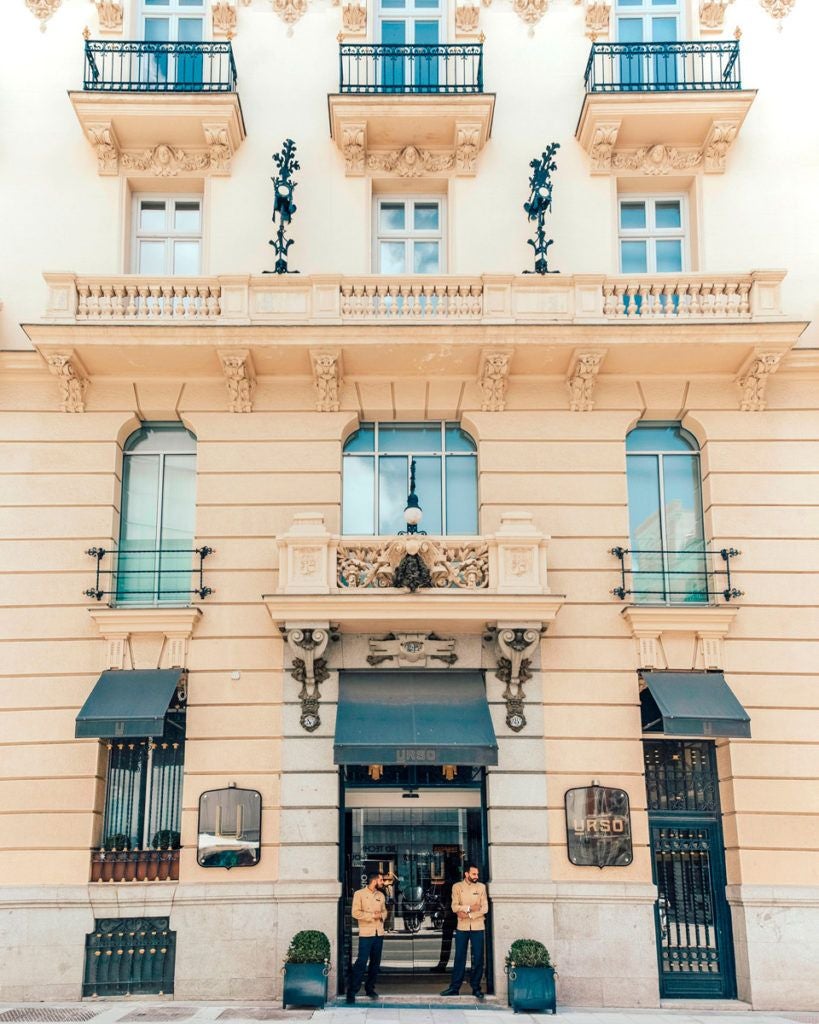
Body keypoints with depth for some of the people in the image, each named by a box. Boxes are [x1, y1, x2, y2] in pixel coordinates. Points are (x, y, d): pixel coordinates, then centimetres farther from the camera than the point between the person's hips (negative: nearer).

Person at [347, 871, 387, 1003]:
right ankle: (352, 991, -2)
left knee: (375, 963, 10)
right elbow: (356, 913, -12)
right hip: (366, 933, -6)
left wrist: (381, 916, -3)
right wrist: (372, 915, -14)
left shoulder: (381, 895, 13)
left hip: (379, 933, 6)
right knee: (361, 962, -9)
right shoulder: (359, 894, -5)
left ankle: (370, 988, 22)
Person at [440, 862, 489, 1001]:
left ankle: (476, 988, 13)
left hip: (477, 927, 0)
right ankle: (455, 988, 11)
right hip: (462, 927, 0)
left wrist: (468, 915, -13)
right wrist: (470, 908, -18)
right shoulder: (457, 887, 2)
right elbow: (455, 907, -8)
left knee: (478, 959, 2)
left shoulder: (481, 887, 3)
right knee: (459, 958, 4)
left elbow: (485, 908, -4)